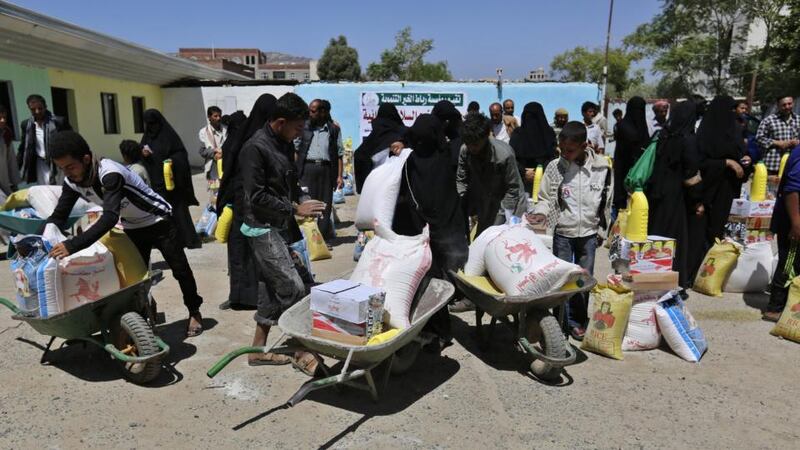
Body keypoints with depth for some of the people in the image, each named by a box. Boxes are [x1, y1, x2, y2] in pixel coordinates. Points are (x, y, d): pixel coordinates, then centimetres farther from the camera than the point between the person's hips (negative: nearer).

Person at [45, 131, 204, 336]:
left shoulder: (110, 173, -38)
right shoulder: (72, 183, -14)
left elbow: (110, 217, -47)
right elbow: (59, 216, -10)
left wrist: (72, 245, -54)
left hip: (158, 222, -6)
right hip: (133, 228, 6)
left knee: (180, 269, 5)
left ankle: (194, 312, 23)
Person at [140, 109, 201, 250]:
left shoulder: (169, 135, -2)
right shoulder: (146, 137, 12)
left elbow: (182, 153, -5)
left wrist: (172, 160, -22)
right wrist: (143, 154, -6)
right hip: (155, 181, 4)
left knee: (178, 209, -2)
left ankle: (190, 238, 4)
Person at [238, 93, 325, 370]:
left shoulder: (285, 145, 11)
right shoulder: (255, 148, -16)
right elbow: (256, 196, -19)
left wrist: (304, 199, 2)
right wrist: (295, 209, -17)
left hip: (283, 227, 9)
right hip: (263, 229, -9)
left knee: (277, 289, 13)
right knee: (294, 289, -10)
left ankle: (258, 349, 26)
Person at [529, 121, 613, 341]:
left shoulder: (602, 167, -8)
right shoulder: (554, 166, -9)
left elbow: (606, 202, 3)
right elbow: (545, 198, 0)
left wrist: (602, 230, 7)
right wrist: (541, 213, -20)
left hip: (588, 232, 1)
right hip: (562, 232, 0)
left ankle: (580, 319, 25)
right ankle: (568, 321, 19)